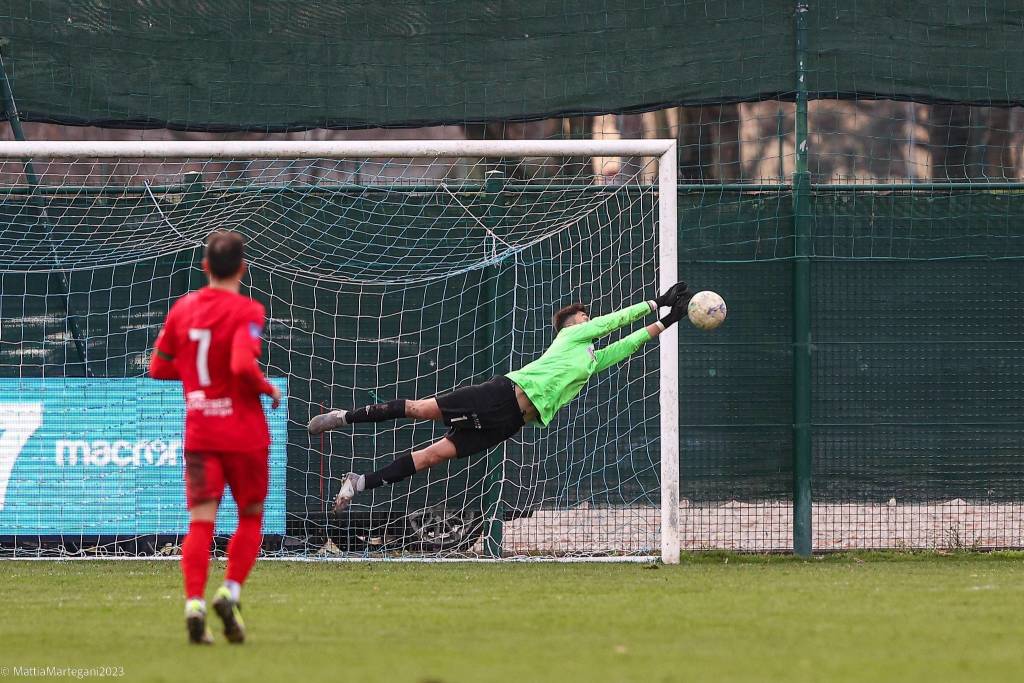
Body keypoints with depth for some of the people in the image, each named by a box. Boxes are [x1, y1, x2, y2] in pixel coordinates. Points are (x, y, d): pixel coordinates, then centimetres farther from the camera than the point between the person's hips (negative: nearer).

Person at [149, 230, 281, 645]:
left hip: (198, 434, 3)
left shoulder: (182, 308, 5)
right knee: (250, 517, 13)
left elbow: (159, 368, 11)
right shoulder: (246, 311, -11)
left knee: (200, 521, -2)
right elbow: (244, 365, -26)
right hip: (244, 432, -3)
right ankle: (230, 594, -3)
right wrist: (269, 390, -8)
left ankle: (194, 603, -19)